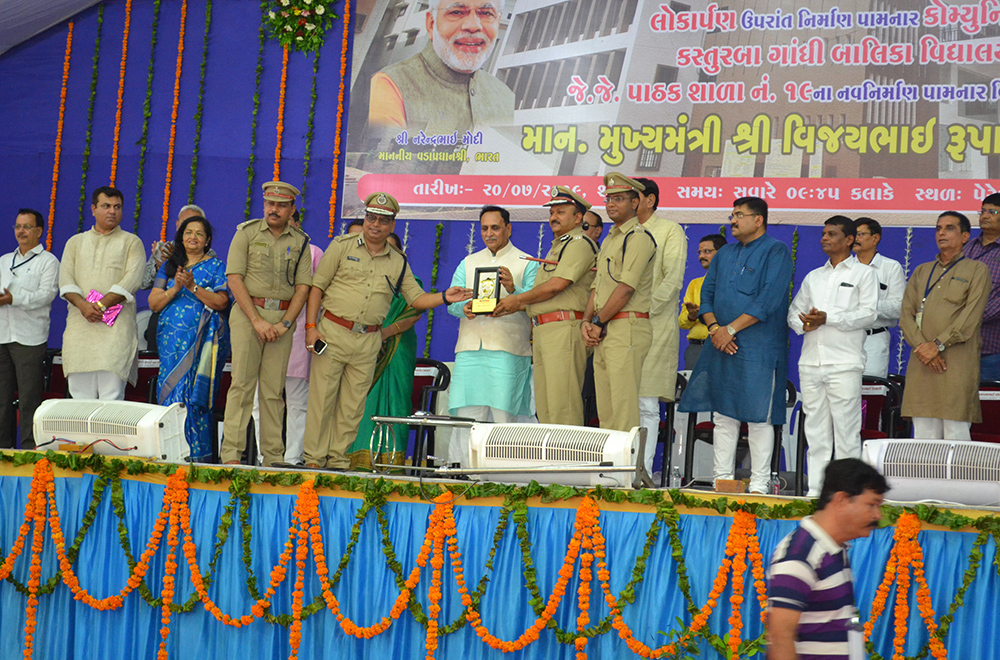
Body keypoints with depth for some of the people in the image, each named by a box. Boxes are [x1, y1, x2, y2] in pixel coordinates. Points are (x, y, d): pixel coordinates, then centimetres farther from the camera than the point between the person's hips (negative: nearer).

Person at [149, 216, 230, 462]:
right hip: (171, 339, 4)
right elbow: (153, 303, 10)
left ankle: (198, 454, -9)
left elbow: (221, 302, -6)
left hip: (201, 340, -4)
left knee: (194, 395, -11)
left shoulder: (216, 267, 7)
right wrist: (175, 289, -6)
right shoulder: (169, 266, 17)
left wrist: (193, 286, -15)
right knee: (168, 393, -4)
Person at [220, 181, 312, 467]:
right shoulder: (246, 233, 4)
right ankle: (231, 452, -7)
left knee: (274, 389, 2)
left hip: (283, 317, 2)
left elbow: (303, 287, 7)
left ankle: (273, 455, 6)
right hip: (247, 313, -2)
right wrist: (257, 320, -11)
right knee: (242, 383, -7)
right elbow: (235, 279, -4)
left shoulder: (300, 242, 11)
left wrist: (286, 323, -6)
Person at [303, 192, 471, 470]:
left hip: (369, 341, 3)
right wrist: (311, 326, -7)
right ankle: (314, 458, 3)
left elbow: (416, 298, 13)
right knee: (322, 397, -3)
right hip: (333, 332, -3)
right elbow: (317, 287, 2)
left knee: (352, 405, 5)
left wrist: (444, 298, -5)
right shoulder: (342, 246, 3)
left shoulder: (398, 262, 12)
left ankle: (338, 459, 12)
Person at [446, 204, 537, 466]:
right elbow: (451, 301, 12)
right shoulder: (468, 263, 22)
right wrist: (464, 307, -11)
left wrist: (513, 290, -25)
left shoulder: (526, 263, 10)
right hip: (470, 348, 3)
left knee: (503, 410, -8)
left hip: (508, 348, -3)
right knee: (467, 413, -3)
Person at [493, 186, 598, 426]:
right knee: (545, 408, 7)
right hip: (541, 331, 10)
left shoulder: (580, 243, -5)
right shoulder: (556, 246, 27)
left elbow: (557, 285, -14)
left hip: (565, 328, -10)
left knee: (562, 406, -14)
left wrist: (519, 300, -2)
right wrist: (512, 306, 11)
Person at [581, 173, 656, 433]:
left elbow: (626, 288, -15)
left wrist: (599, 323, -8)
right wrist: (587, 322, 5)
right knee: (605, 409, 8)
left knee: (623, 405, -12)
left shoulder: (639, 238, -8)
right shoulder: (609, 240, 23)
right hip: (603, 333, 9)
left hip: (627, 326, -9)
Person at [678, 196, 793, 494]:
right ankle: (722, 480, 13)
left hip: (758, 349, -6)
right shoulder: (725, 254, 18)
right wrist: (714, 328, -3)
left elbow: (768, 301, -14)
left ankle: (759, 485, 0)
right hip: (720, 347, 6)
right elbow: (706, 294, 16)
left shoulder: (776, 252, -3)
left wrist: (731, 329, -15)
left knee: (758, 418, -5)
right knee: (723, 415, 7)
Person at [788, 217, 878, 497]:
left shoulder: (865, 273, 6)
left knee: (846, 429, -8)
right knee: (815, 430, 5)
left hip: (844, 362, -5)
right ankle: (815, 491, 8)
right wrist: (804, 323, -4)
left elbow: (868, 313, -5)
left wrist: (828, 318, -15)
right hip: (811, 362, 5)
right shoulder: (813, 277, 22)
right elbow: (794, 311, 20)